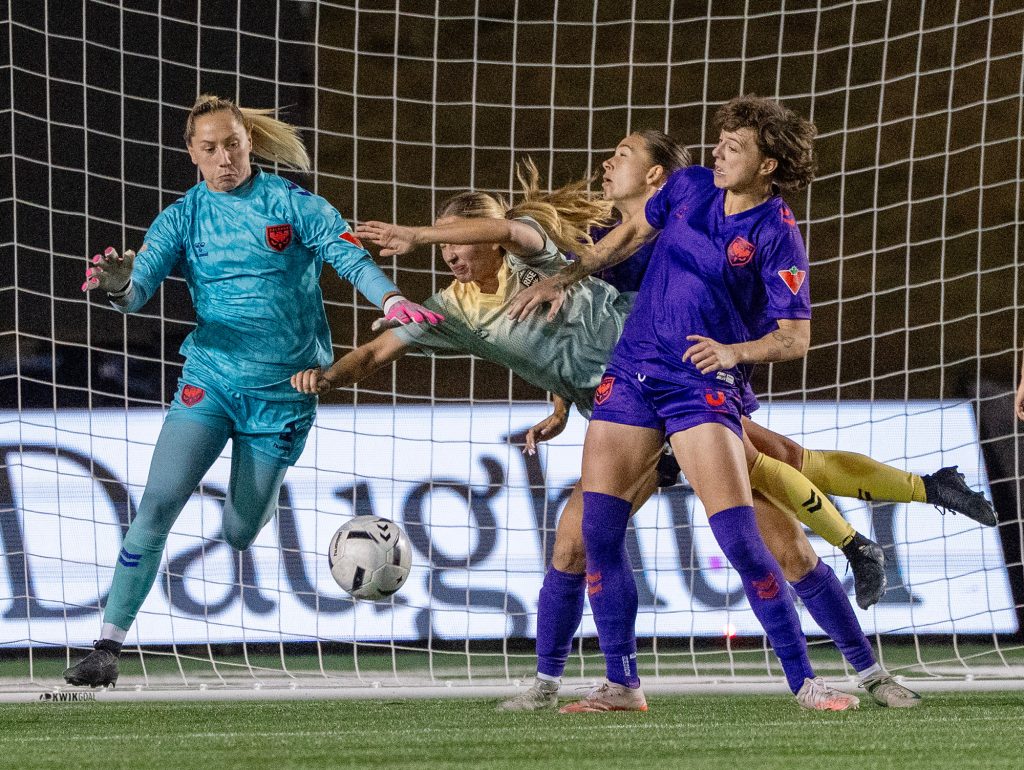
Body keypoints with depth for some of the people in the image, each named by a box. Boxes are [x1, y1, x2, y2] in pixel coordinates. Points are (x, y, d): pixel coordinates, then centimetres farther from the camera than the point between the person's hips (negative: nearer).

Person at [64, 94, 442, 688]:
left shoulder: (292, 203, -3)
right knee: (158, 502, -17)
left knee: (239, 533, 6)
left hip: (284, 388, -1)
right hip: (210, 378, 1)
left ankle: (265, 489, 45)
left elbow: (349, 254, -13)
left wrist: (392, 300, -33)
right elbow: (141, 287, -9)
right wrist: (120, 286, -34)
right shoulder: (184, 217, 2)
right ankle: (109, 645, -14)